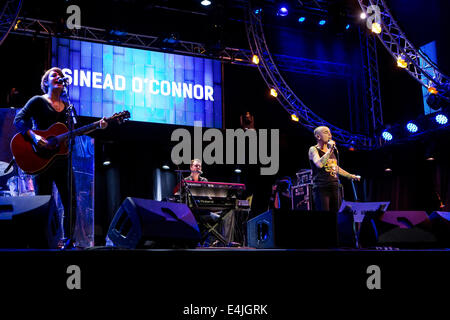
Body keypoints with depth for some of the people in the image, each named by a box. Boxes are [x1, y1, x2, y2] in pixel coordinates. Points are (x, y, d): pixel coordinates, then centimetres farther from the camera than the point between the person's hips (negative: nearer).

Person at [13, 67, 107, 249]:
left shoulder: (67, 106, 18)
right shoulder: (38, 101, 2)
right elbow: (19, 120, -9)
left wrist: (97, 127, 0)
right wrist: (34, 137, -25)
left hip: (62, 157, 5)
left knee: (70, 202, 3)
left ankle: (68, 240, 12)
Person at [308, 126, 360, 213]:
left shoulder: (331, 151, 19)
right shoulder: (313, 149, -2)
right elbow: (319, 164, -22)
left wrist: (351, 176, 36)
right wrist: (330, 150, -15)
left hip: (334, 187, 7)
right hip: (321, 188, -7)